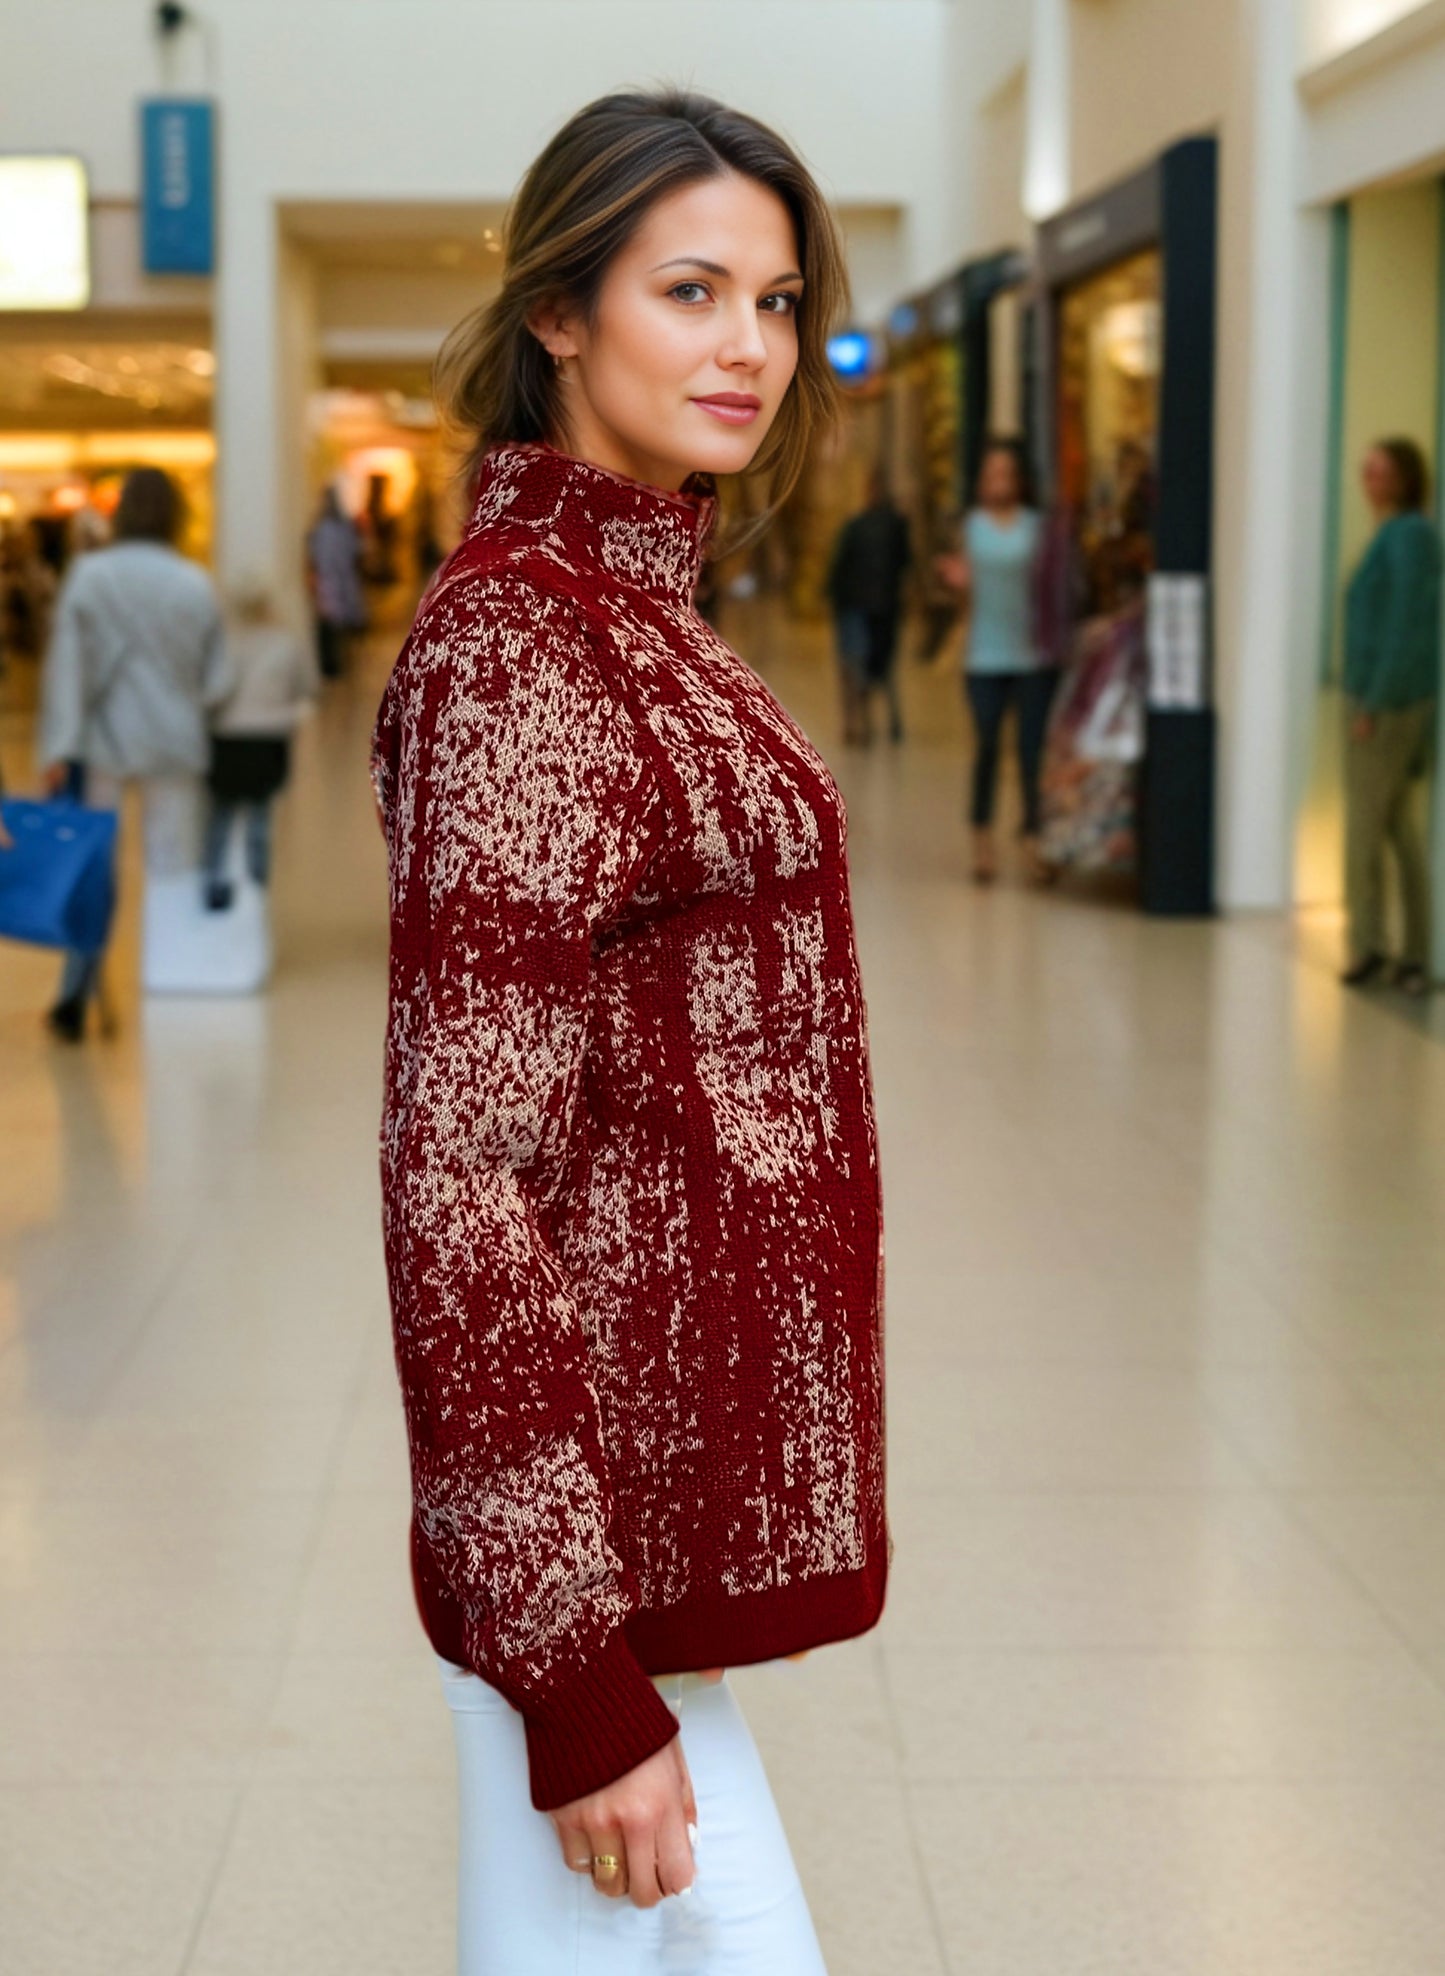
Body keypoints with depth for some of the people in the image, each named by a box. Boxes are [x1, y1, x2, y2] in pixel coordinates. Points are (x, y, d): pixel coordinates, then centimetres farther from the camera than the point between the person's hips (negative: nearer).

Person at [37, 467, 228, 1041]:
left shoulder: (88, 575, -7)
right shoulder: (195, 586, -5)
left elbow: (65, 664, -9)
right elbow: (216, 681, -2)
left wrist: (58, 746, -8)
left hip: (102, 738, 0)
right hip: (173, 741, 0)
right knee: (172, 868, 8)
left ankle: (75, 999, 9)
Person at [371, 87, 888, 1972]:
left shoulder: (628, 605, 12)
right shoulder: (517, 646, -18)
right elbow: (461, 1175, -22)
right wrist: (581, 1673, -22)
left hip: (671, 1471, 9)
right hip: (614, 1516, -9)